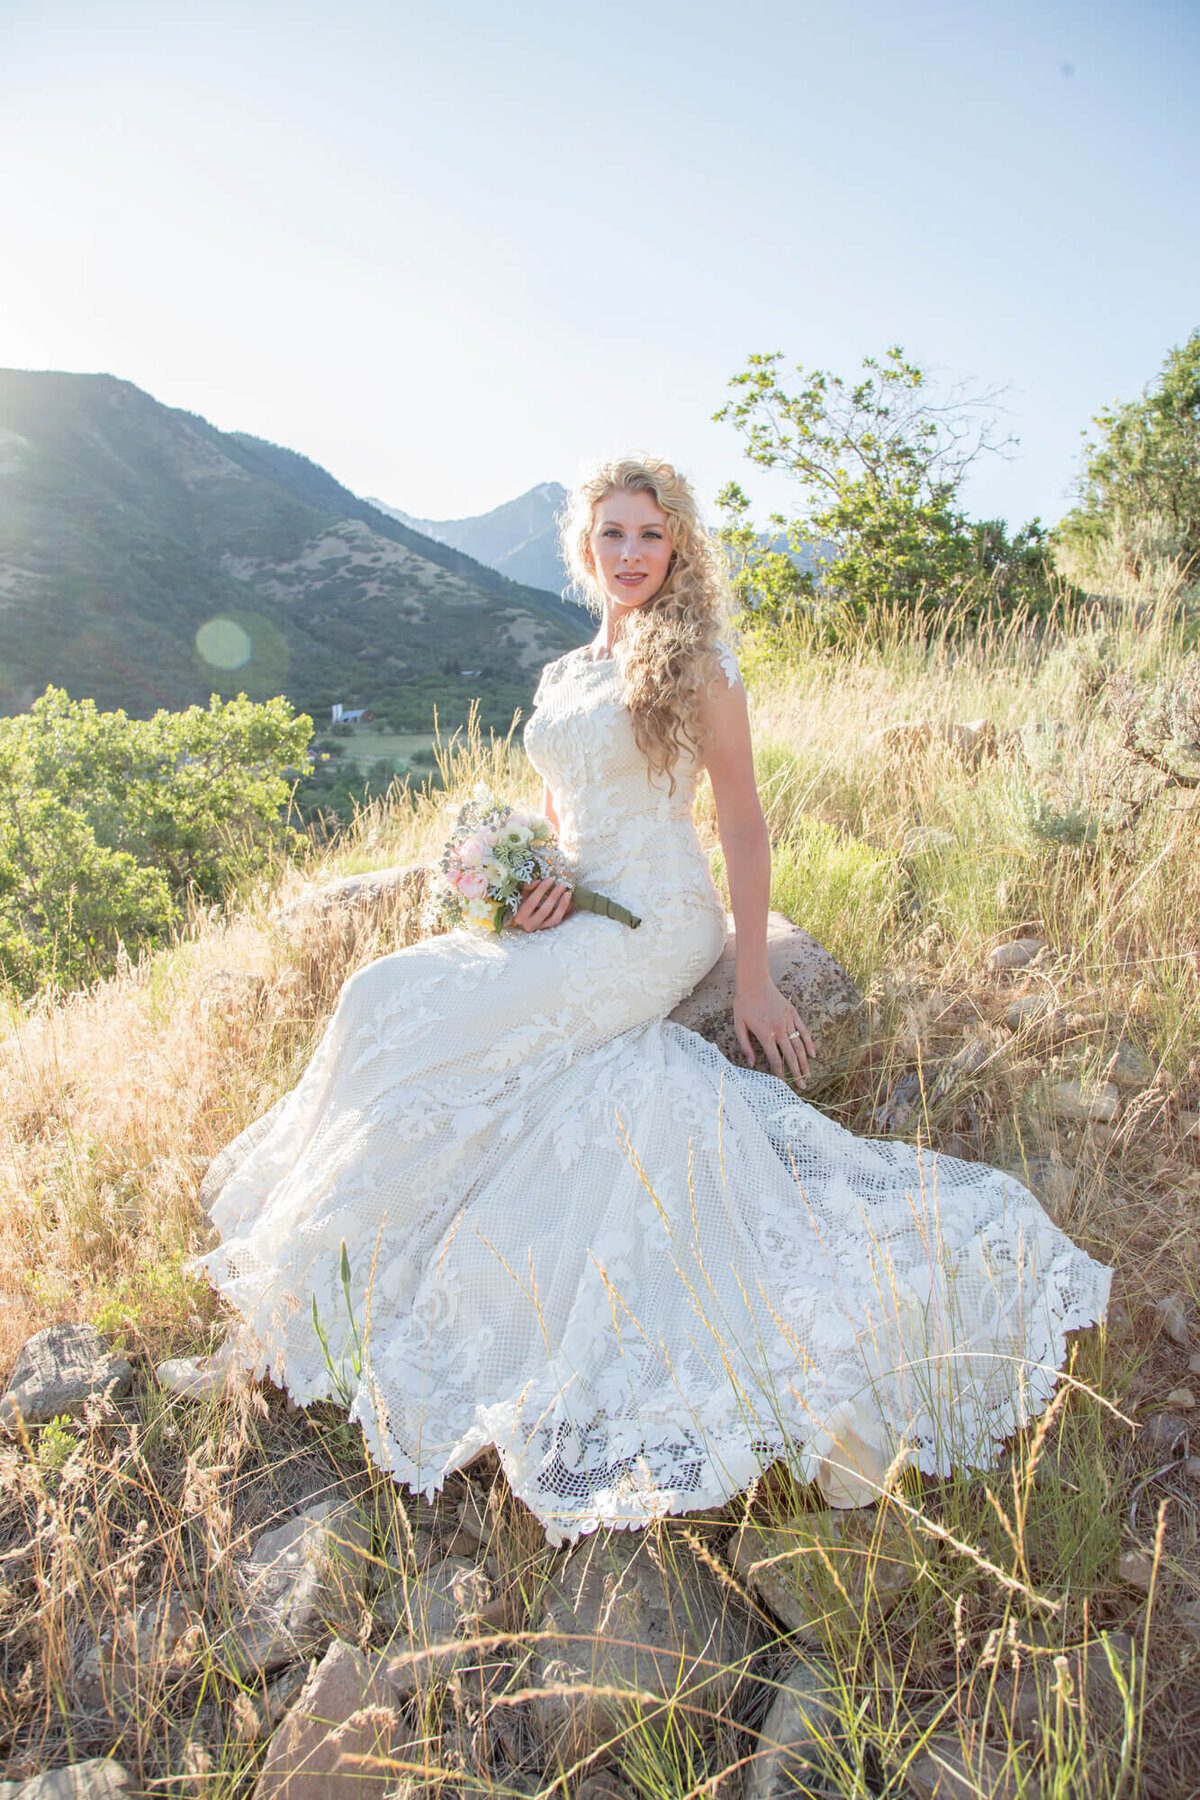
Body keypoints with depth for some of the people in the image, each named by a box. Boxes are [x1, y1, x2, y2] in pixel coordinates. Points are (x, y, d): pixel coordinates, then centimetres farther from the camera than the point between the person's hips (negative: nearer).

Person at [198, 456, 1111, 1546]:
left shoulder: (698, 666, -3)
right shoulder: (561, 678, 16)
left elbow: (744, 823, -5)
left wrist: (753, 979, -10)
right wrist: (530, 885, -1)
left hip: (657, 926, -7)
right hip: (570, 924, 7)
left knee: (414, 1019, -17)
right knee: (386, 998, -12)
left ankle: (358, 1265, 2)